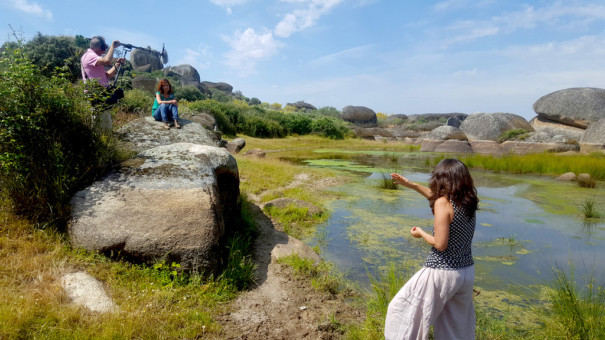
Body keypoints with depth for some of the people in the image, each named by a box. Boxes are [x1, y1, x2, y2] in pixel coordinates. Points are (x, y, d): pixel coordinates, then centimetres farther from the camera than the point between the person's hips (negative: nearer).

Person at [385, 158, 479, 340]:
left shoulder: (443, 203, -18)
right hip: (467, 272, 8)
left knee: (403, 310, 10)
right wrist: (411, 185, 22)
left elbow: (440, 244, -20)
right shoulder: (468, 200, 3)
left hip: (442, 272, -7)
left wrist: (421, 233, -3)